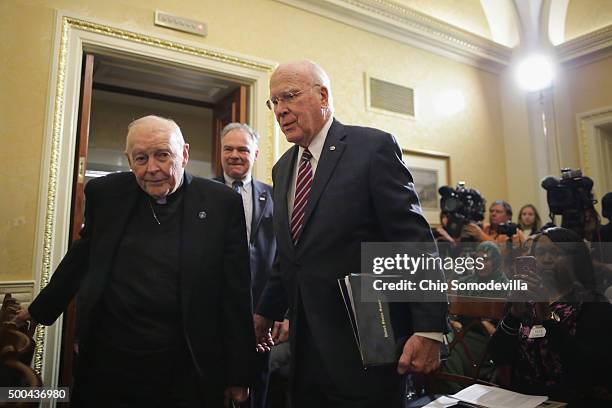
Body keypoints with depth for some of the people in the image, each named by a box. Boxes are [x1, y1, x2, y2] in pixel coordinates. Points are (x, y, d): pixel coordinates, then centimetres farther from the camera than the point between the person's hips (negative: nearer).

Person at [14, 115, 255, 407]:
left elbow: (236, 293, -6)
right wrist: (41, 309, 27)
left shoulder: (222, 203, -8)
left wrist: (238, 375, -3)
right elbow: (82, 257, 17)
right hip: (107, 363, 3)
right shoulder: (105, 193, 2)